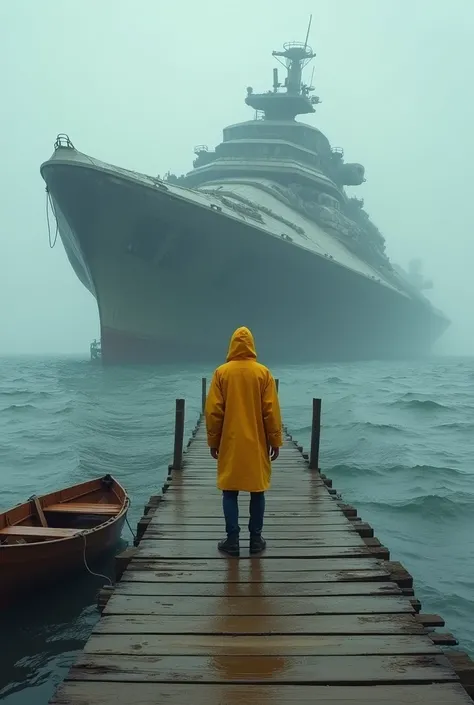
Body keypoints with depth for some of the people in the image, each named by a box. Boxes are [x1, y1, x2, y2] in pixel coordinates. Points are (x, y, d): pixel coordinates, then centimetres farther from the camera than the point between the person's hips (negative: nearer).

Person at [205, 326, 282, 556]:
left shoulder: (221, 372, -5)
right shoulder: (263, 373, -5)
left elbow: (213, 410, -4)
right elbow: (271, 411, -4)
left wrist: (213, 441, 6)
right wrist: (275, 441, 5)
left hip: (230, 443, 0)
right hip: (257, 444, 0)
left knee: (230, 491, 8)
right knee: (257, 491, 11)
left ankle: (232, 540, 9)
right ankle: (256, 539, 16)